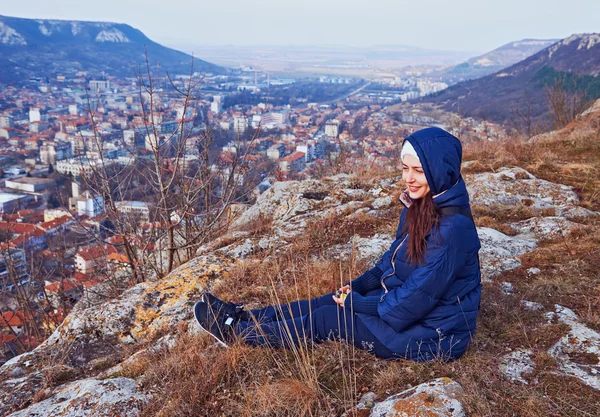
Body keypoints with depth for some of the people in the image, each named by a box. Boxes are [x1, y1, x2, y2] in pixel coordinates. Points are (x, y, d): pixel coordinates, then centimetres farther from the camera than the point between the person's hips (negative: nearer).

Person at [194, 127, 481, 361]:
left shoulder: (453, 228, -29)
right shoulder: (419, 206, 0)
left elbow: (417, 297, -26)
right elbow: (393, 258, 11)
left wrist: (358, 303, -15)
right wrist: (357, 286, -1)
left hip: (430, 335, -8)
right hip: (405, 305, 8)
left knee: (327, 319, -7)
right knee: (327, 303, 4)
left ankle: (236, 332, 8)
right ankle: (242, 318, 16)